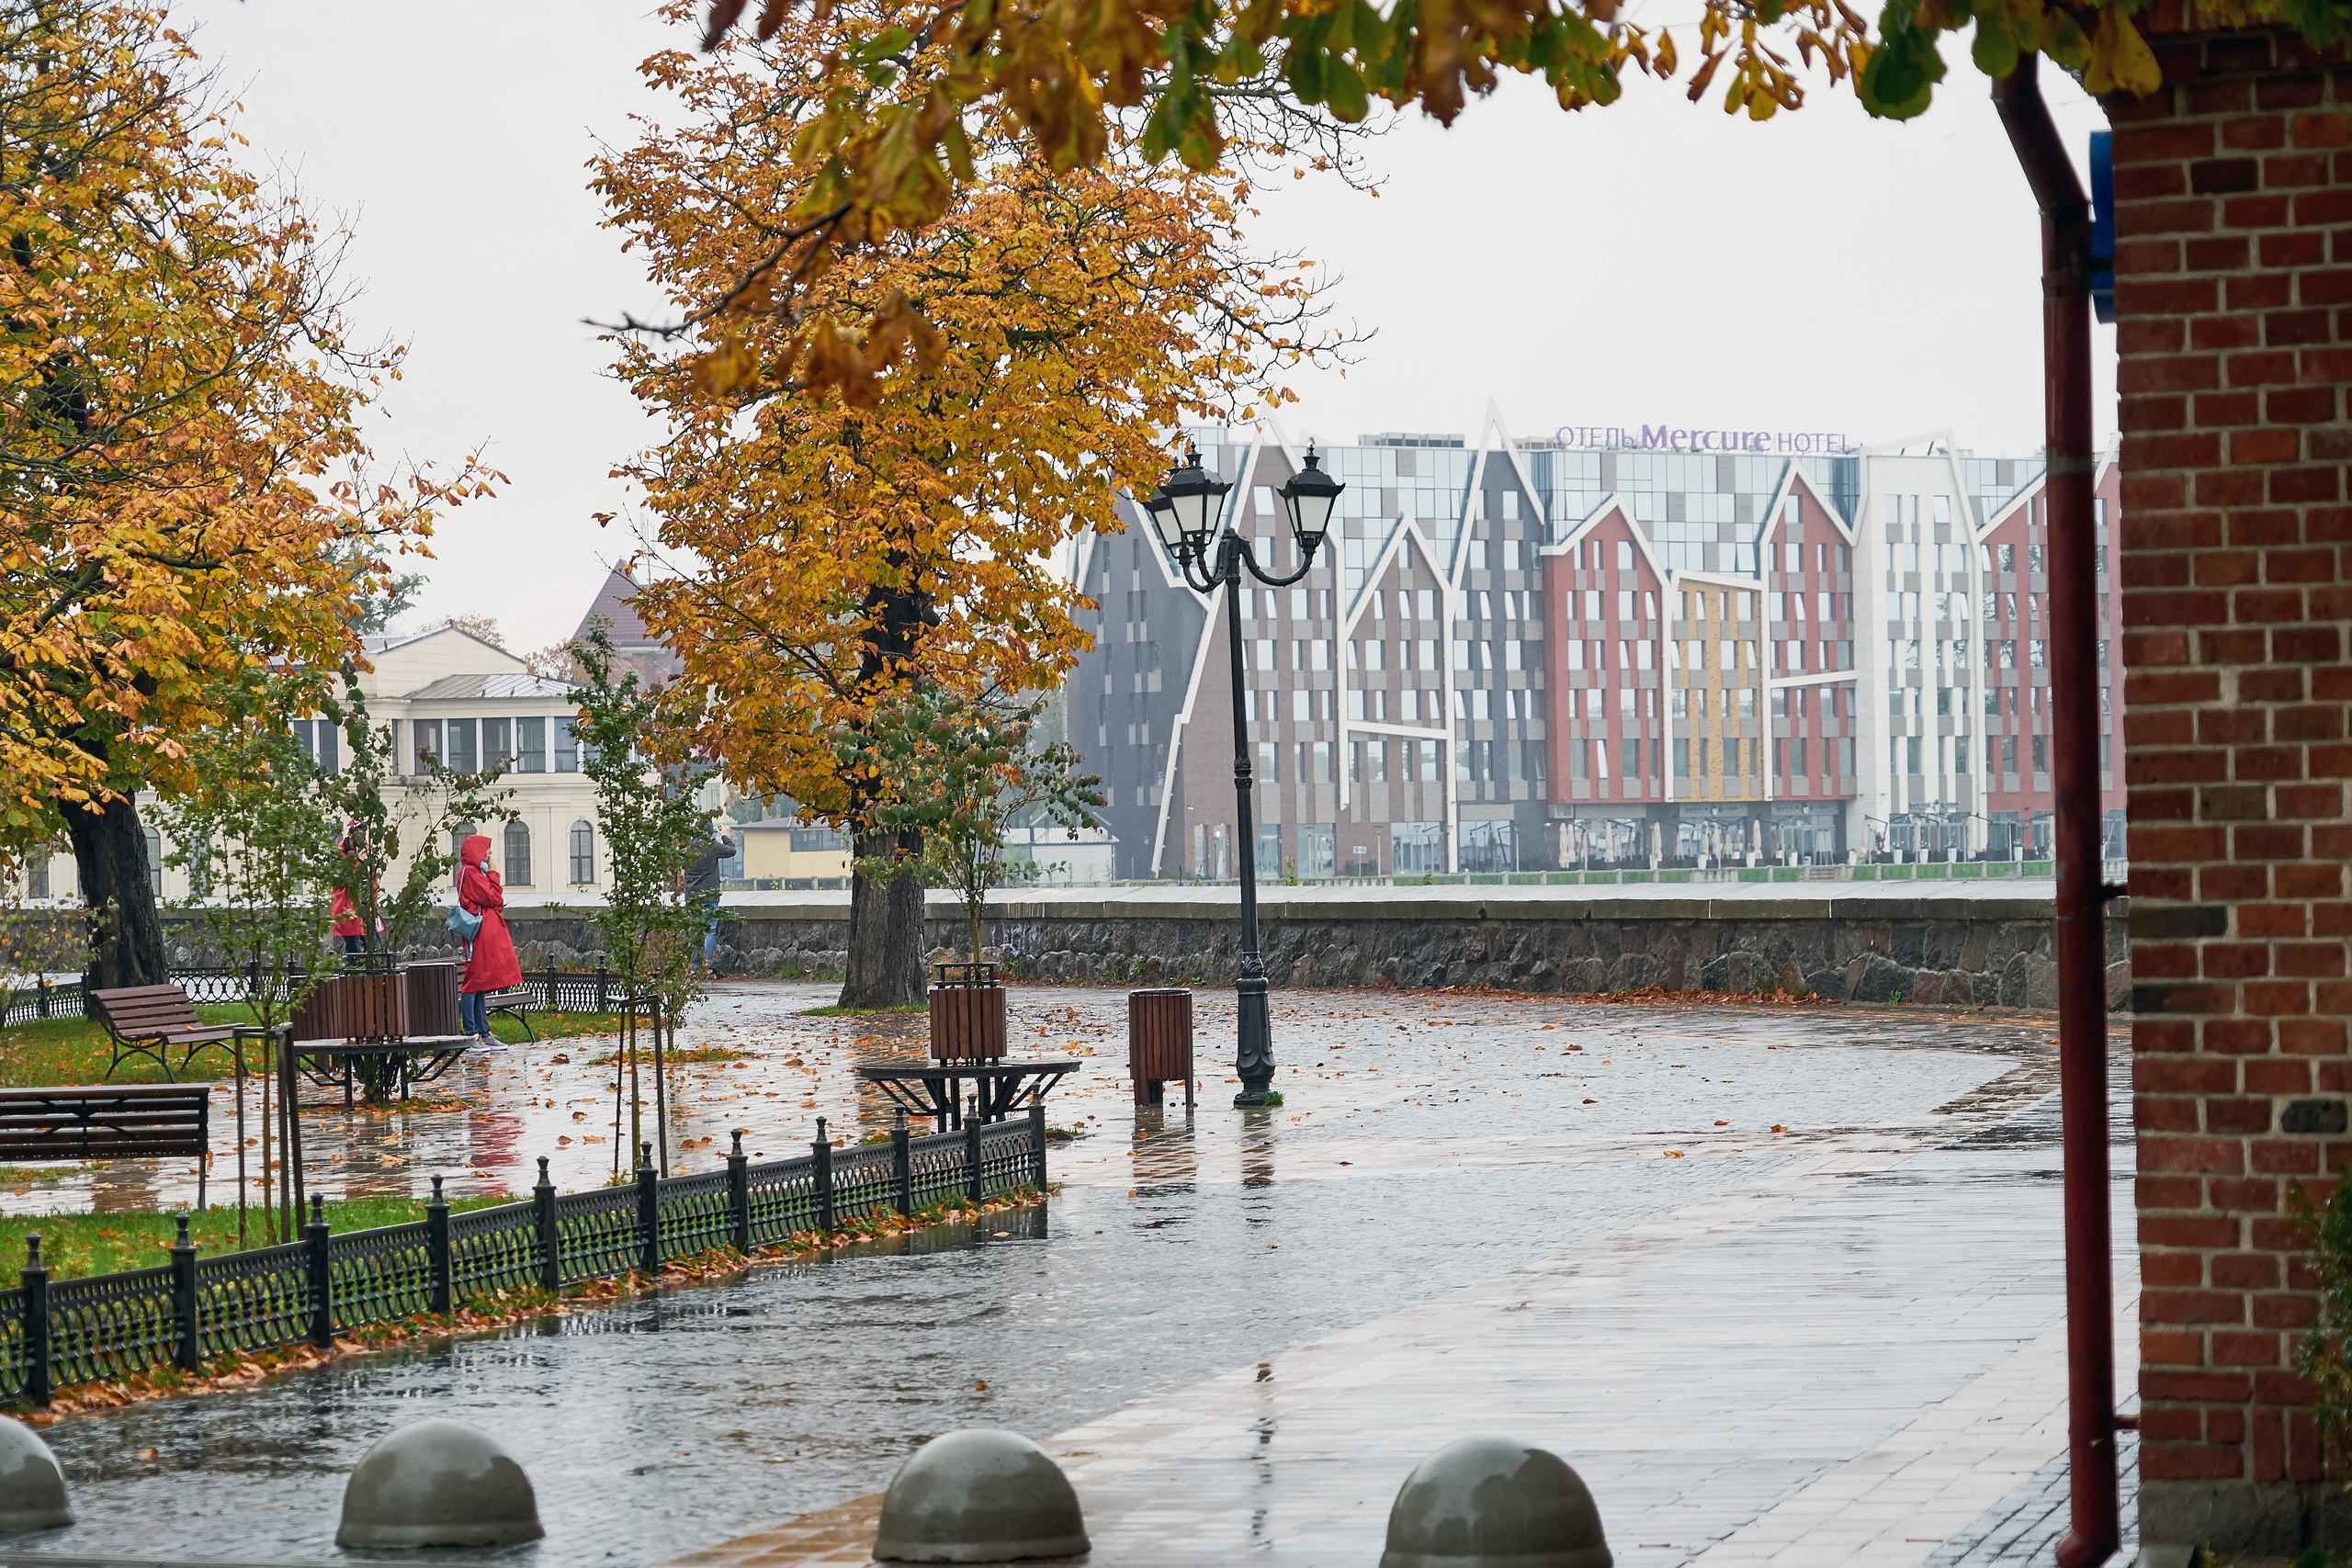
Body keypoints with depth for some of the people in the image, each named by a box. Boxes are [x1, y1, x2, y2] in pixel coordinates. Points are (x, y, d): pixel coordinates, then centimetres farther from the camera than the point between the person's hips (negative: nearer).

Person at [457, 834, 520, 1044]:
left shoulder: (477, 872, 21)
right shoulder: (470, 873, -9)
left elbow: (495, 901, 23)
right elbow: (492, 898, -13)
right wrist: (494, 875, -3)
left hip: (488, 935, 11)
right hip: (480, 934, -11)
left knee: (480, 986, 10)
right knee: (474, 982, -10)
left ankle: (484, 1034, 11)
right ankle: (471, 1034, -12)